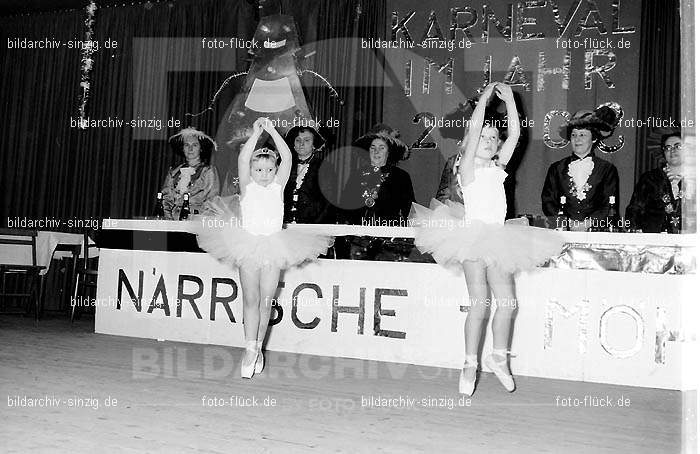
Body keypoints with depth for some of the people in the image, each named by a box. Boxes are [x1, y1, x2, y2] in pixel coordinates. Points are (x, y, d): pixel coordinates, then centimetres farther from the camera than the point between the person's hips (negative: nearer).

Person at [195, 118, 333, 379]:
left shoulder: (278, 186, 5)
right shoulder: (248, 187, 2)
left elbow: (287, 157, -6)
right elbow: (242, 159, -13)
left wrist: (272, 131, -9)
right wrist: (256, 133, -14)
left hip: (273, 246, 1)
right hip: (249, 245, -1)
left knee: (266, 301, 6)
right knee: (251, 299, -3)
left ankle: (258, 348, 19)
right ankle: (250, 350, -1)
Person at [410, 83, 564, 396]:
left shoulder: (498, 167, 15)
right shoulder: (468, 168, 1)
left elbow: (514, 134, 9)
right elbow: (473, 128, -11)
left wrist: (509, 99, 7)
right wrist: (484, 97, -3)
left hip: (498, 238, 6)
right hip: (473, 236, -6)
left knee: (508, 302, 2)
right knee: (480, 303, -9)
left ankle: (498, 357, 21)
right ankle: (470, 364, 4)